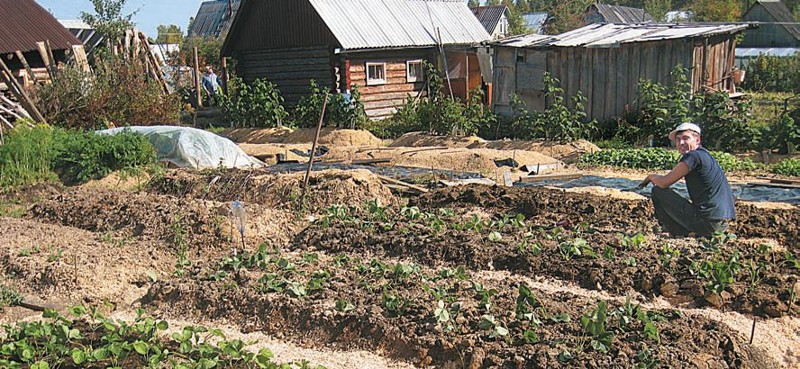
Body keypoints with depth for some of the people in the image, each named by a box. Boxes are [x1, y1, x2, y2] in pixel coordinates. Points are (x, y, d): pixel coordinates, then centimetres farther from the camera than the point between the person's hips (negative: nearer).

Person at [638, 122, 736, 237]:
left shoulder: (693, 156, -13)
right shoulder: (705, 154, 16)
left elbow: (663, 183, -11)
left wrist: (651, 177, 9)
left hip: (709, 222, -10)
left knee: (658, 191, -2)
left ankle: (683, 235, 1)